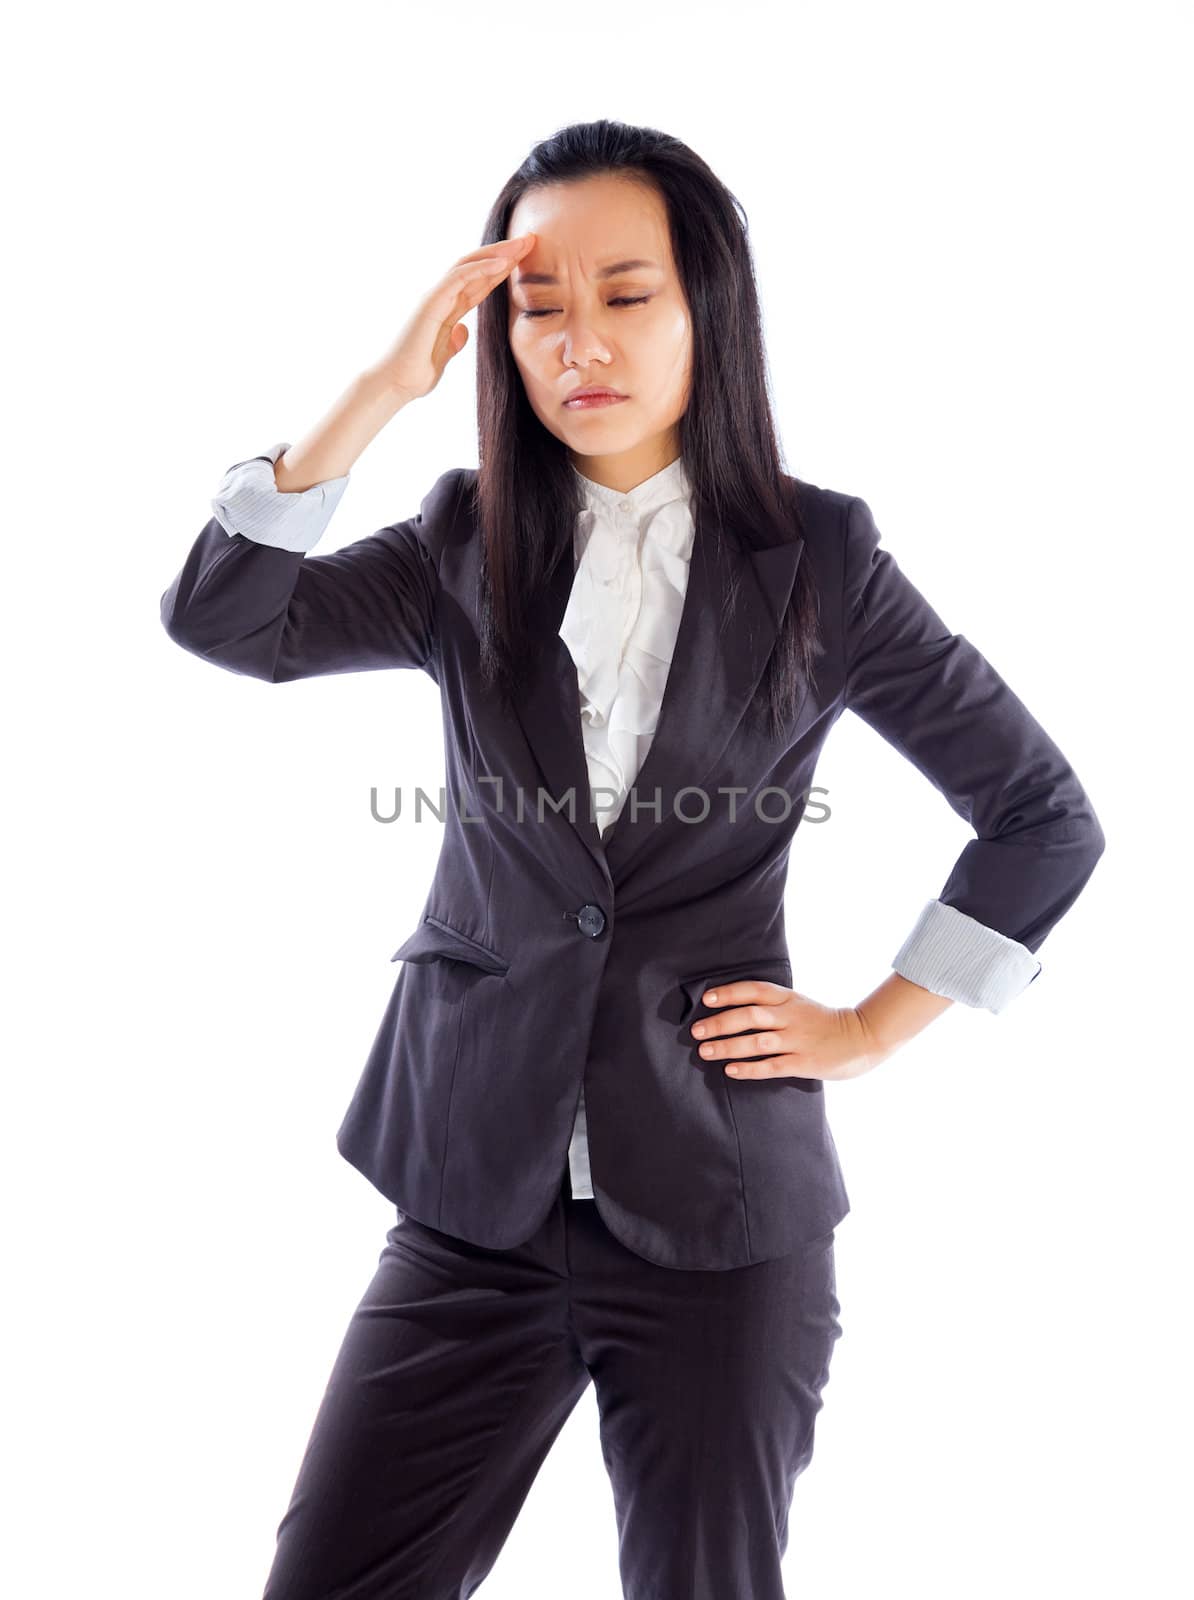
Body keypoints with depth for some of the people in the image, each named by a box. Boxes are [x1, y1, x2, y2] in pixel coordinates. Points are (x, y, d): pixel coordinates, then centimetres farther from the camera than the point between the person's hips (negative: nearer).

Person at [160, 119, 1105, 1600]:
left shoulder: (816, 558, -2)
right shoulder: (468, 544, 5)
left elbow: (1044, 817, 4)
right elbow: (222, 619, -10)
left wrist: (872, 1028, 1)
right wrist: (383, 388, -13)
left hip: (719, 1202, -1)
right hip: (479, 1190, 2)